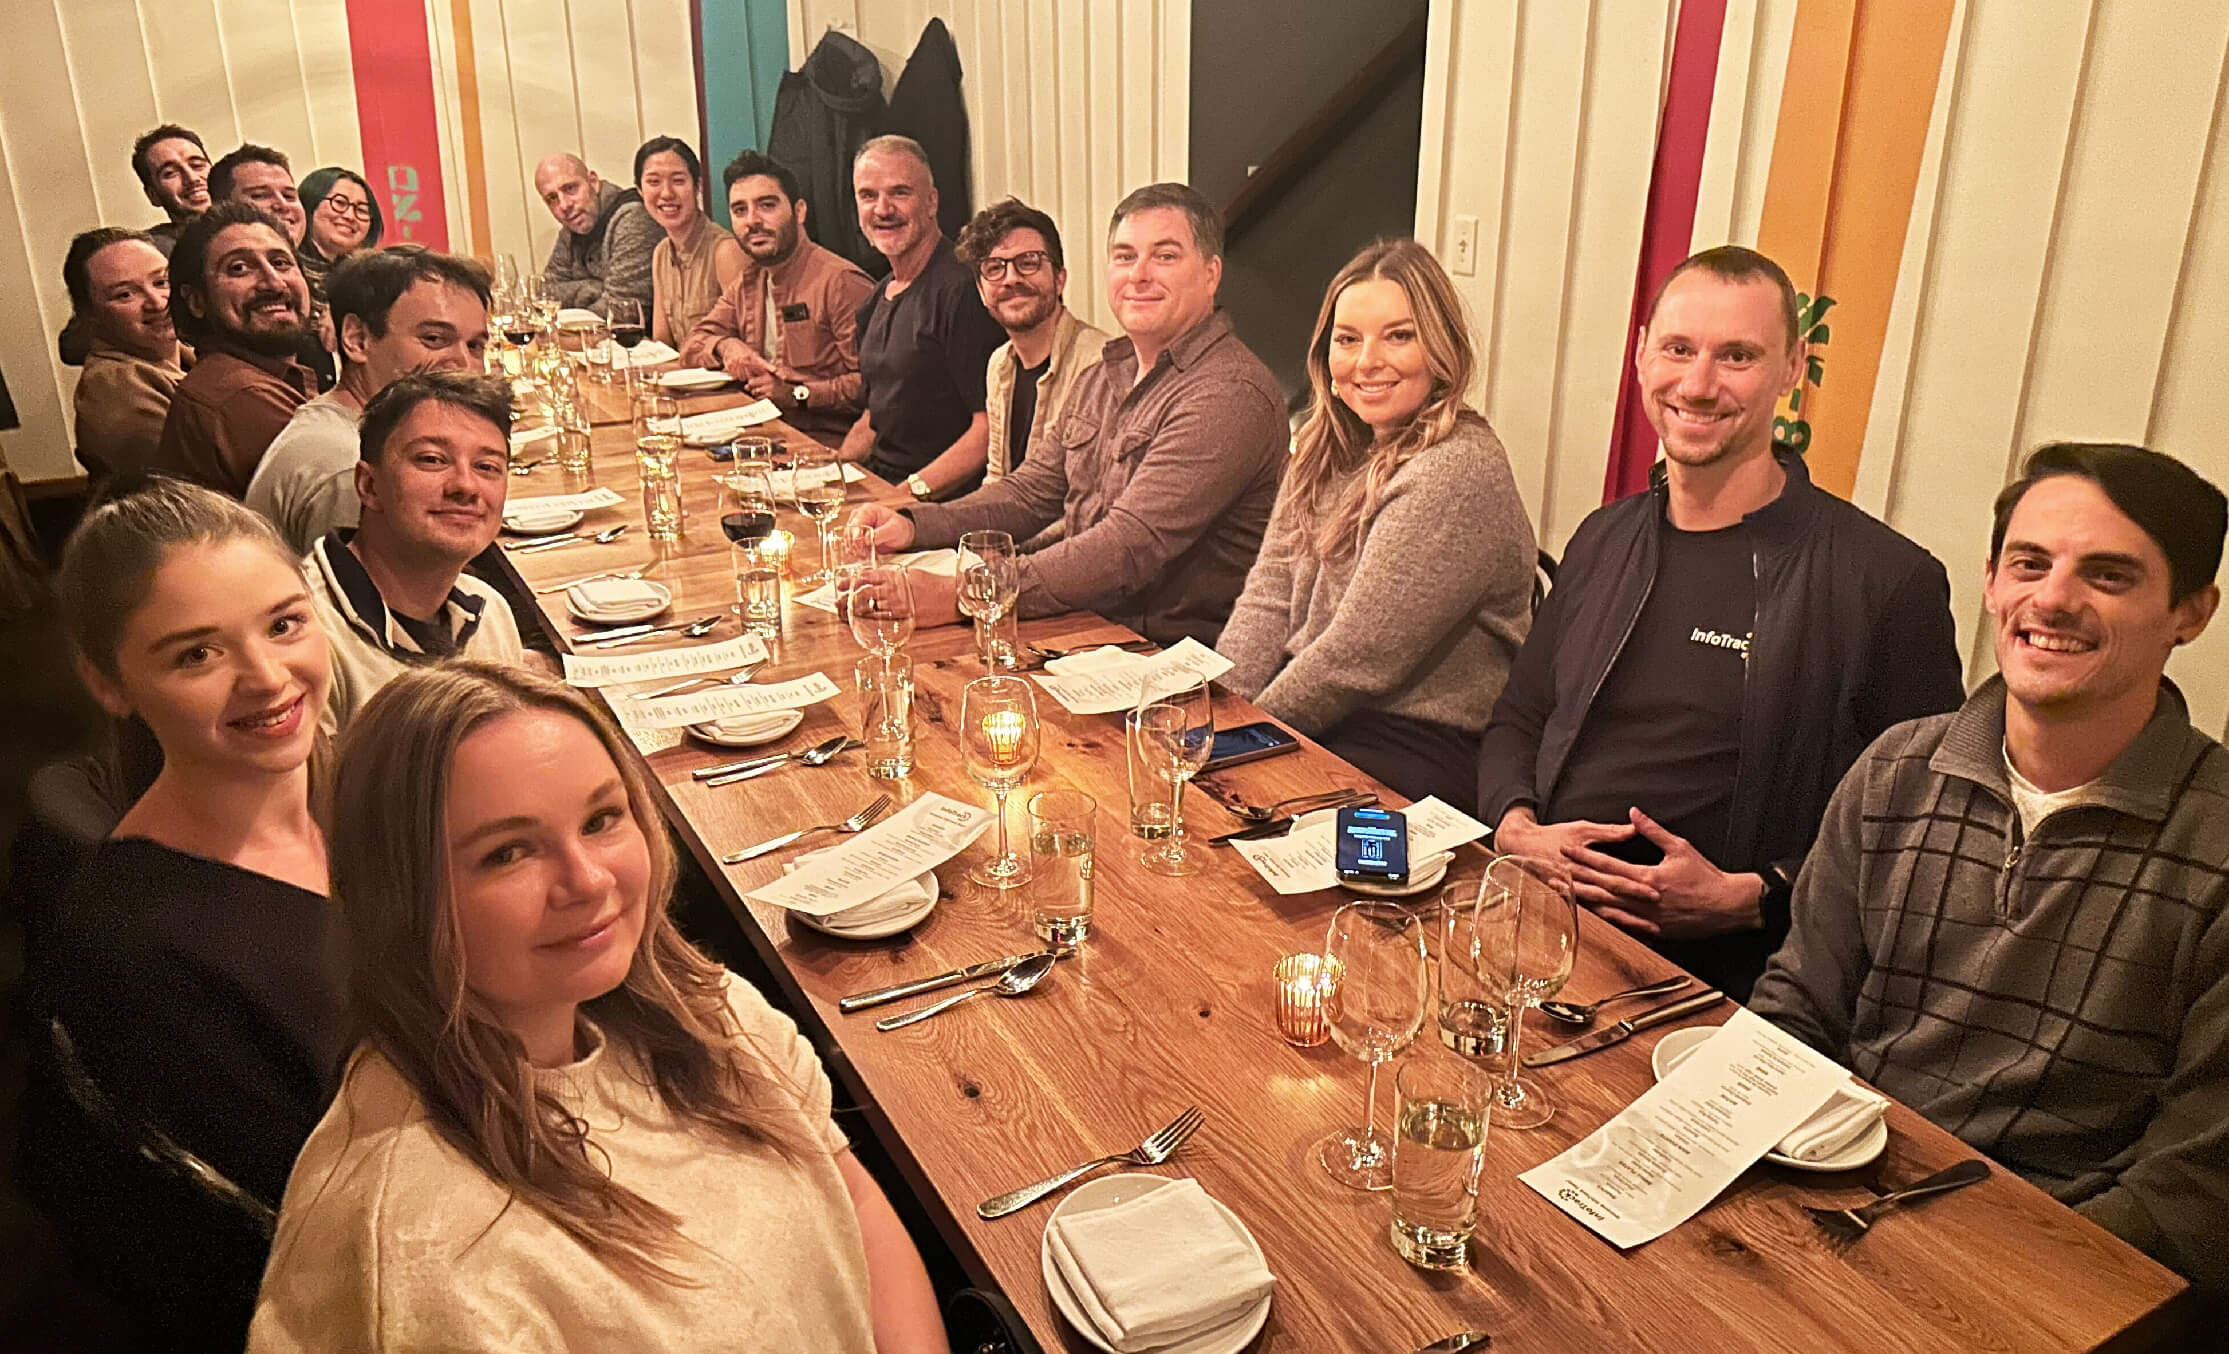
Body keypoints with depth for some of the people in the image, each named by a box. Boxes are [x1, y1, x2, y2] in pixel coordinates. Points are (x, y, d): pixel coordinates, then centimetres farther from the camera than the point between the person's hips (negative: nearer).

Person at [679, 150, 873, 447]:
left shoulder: (840, 281, -13)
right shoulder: (748, 283, 16)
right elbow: (694, 342, 20)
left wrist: (798, 395, -22)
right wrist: (726, 346, -3)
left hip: (826, 442, -8)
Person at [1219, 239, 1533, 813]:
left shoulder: (1458, 474, -19)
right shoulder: (1327, 447, 9)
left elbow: (1357, 660, -20)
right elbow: (1267, 598, 6)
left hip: (1416, 751, -7)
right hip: (1318, 717, 7)